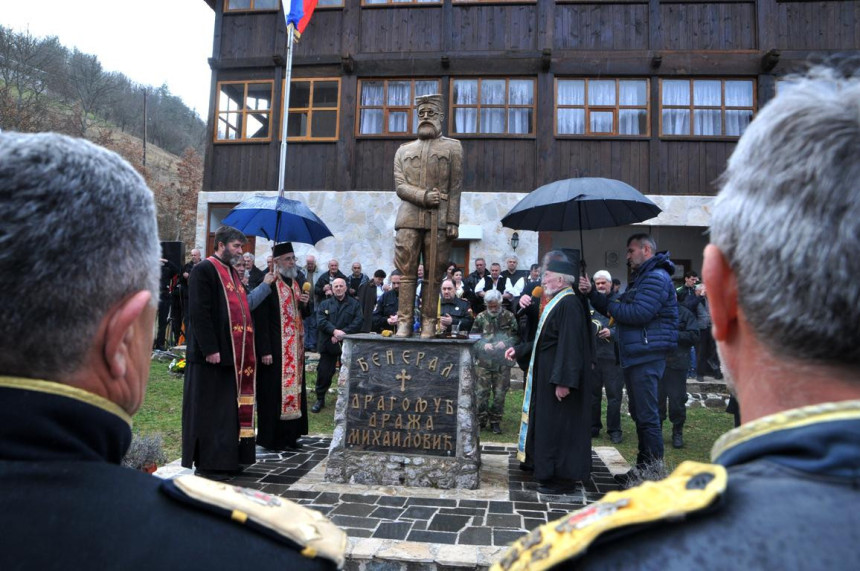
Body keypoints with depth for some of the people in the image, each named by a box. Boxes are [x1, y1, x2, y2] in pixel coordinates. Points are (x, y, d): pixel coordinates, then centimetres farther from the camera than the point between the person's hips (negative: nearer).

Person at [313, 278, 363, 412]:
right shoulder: (325, 304, 11)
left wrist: (342, 333, -17)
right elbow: (321, 321, -5)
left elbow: (357, 323, -6)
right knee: (324, 372, 4)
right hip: (328, 344, 1)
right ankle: (320, 399, 20)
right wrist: (335, 331, -21)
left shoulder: (354, 304, 7)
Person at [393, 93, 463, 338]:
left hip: (439, 219, -2)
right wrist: (422, 196, -11)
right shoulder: (404, 150, 20)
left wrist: (453, 222, -5)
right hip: (409, 218, 2)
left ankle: (429, 322, 4)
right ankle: (405, 321, 3)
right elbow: (399, 186, 8)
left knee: (433, 274, -1)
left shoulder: (452, 147, 13)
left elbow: (455, 188, 4)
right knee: (407, 271, -1)